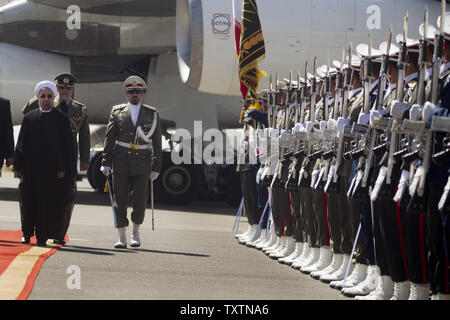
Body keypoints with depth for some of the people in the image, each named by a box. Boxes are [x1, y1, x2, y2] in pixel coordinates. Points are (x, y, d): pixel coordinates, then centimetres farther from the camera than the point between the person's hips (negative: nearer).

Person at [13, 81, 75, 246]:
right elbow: (21, 144, 9)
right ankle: (27, 233, 17)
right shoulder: (29, 118, 8)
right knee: (28, 201, 4)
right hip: (30, 169, 2)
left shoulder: (61, 119, 4)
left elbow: (66, 146, 2)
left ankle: (42, 235, 3)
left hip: (50, 169, -2)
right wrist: (17, 166, 2)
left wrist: (63, 168, -5)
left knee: (46, 202, -2)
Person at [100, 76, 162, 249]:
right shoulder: (117, 112, 6)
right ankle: (122, 237, 6)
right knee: (120, 200, -1)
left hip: (142, 164, 0)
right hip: (120, 163, 0)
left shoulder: (151, 114, 6)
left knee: (140, 199, -7)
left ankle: (136, 233, 14)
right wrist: (106, 163, -1)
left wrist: (156, 168, 4)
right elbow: (109, 139, 6)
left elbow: (156, 143, 7)